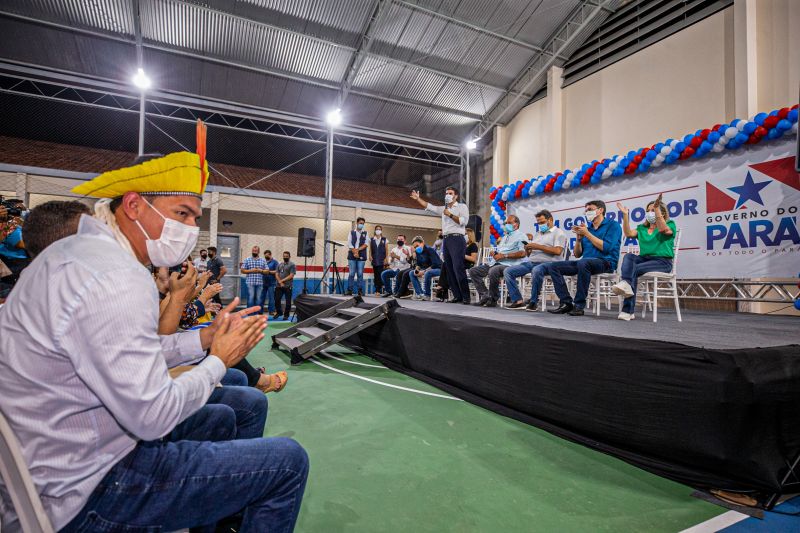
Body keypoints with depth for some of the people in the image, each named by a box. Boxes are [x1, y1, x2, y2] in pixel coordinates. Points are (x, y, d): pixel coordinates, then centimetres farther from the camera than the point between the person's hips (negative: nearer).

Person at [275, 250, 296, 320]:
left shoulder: (292, 265, -1)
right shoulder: (279, 264, 15)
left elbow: (291, 276, -10)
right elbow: (276, 274, 7)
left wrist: (282, 280, -12)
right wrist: (280, 282, -8)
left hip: (288, 286, -4)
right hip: (279, 286, 5)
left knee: (288, 301, 0)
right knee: (277, 299, 6)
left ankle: (286, 315, 10)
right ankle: (278, 312, 26)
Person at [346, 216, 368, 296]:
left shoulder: (365, 233, 12)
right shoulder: (352, 232, 11)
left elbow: (366, 244, 0)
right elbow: (349, 244, 2)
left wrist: (358, 249, -11)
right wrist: (354, 252, -11)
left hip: (361, 256, 0)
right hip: (352, 256, 0)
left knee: (360, 274, 0)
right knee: (351, 274, -2)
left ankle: (360, 290, 3)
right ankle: (350, 290, 1)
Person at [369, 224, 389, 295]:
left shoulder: (384, 240, 6)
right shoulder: (371, 239, 12)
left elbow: (387, 250, 5)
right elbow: (370, 249, 10)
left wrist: (386, 259, -3)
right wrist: (370, 256, -5)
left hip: (382, 260, -2)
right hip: (374, 260, 2)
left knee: (380, 274, -11)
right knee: (375, 274, 2)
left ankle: (379, 290, -9)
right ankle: (376, 289, 7)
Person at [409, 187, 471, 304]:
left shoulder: (462, 207, 6)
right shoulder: (443, 208, 23)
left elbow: (464, 221, -8)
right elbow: (429, 206, 23)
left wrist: (450, 215, -9)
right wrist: (418, 199, 16)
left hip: (457, 239, -7)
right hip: (446, 240, 7)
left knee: (458, 268, -15)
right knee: (449, 269, 3)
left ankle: (466, 297, -12)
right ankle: (457, 296, 6)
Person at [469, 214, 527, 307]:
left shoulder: (520, 236, 3)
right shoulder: (504, 237, 30)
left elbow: (522, 253, -13)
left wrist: (504, 255, -15)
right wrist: (494, 253, 10)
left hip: (508, 265, -9)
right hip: (495, 263, 9)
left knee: (493, 271, -39)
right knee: (473, 271, -4)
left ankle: (493, 299, -21)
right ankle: (485, 295, -9)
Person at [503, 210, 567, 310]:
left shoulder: (558, 233, 6)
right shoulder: (537, 234, 28)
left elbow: (557, 251, -12)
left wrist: (538, 246, -11)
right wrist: (528, 250, 1)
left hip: (546, 263, -7)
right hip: (530, 262, 7)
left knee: (536, 270, -42)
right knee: (507, 271, -10)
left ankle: (533, 302, -25)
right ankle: (518, 301, -15)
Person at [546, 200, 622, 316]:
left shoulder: (613, 225, 4)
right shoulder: (587, 228, 20)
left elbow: (606, 248, -13)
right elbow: (577, 255, 18)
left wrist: (587, 234, -7)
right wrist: (579, 238, 2)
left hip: (605, 262, -7)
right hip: (585, 262, 7)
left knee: (583, 262, -40)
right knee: (552, 266, -9)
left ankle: (579, 306, -29)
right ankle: (566, 303, -17)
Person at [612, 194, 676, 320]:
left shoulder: (670, 225, 9)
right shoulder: (642, 228, 22)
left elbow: (663, 229, -18)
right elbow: (628, 233, 2)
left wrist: (657, 209, -23)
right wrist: (625, 215, -2)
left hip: (662, 261, -4)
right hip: (644, 258, 4)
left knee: (633, 269, -29)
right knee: (629, 256, -29)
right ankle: (626, 285, -51)